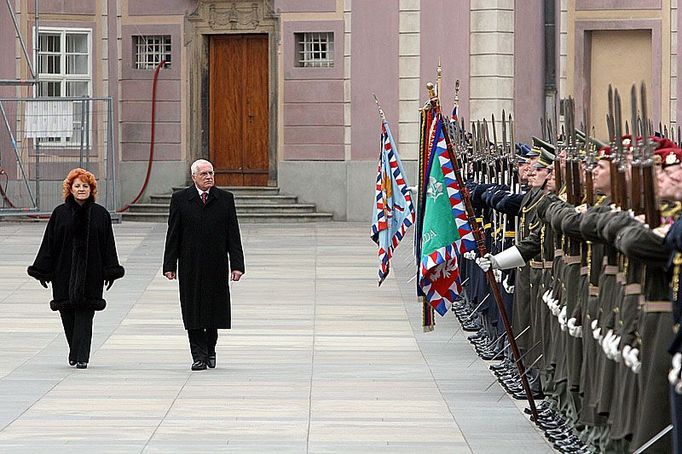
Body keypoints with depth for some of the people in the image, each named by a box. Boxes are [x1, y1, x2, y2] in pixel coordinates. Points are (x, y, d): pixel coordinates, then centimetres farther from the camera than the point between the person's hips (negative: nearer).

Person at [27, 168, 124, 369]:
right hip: (64, 272, 1)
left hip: (90, 273, -1)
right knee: (68, 314, 6)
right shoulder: (60, 213, 3)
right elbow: (49, 243, 4)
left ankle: (81, 357, -8)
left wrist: (110, 271, 1)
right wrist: (43, 270, 1)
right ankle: (76, 353, 24)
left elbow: (107, 245, 6)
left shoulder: (100, 214, 4)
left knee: (84, 314, -7)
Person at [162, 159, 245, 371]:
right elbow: (173, 235, 2)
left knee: (215, 310, 7)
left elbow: (233, 234, 4)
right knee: (193, 311, -2)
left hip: (217, 266, 1)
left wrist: (237, 265, -2)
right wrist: (170, 265, -3)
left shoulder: (225, 199, 5)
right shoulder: (180, 199, 2)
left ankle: (210, 349, 27)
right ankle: (199, 355, 3)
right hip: (190, 266, -1)